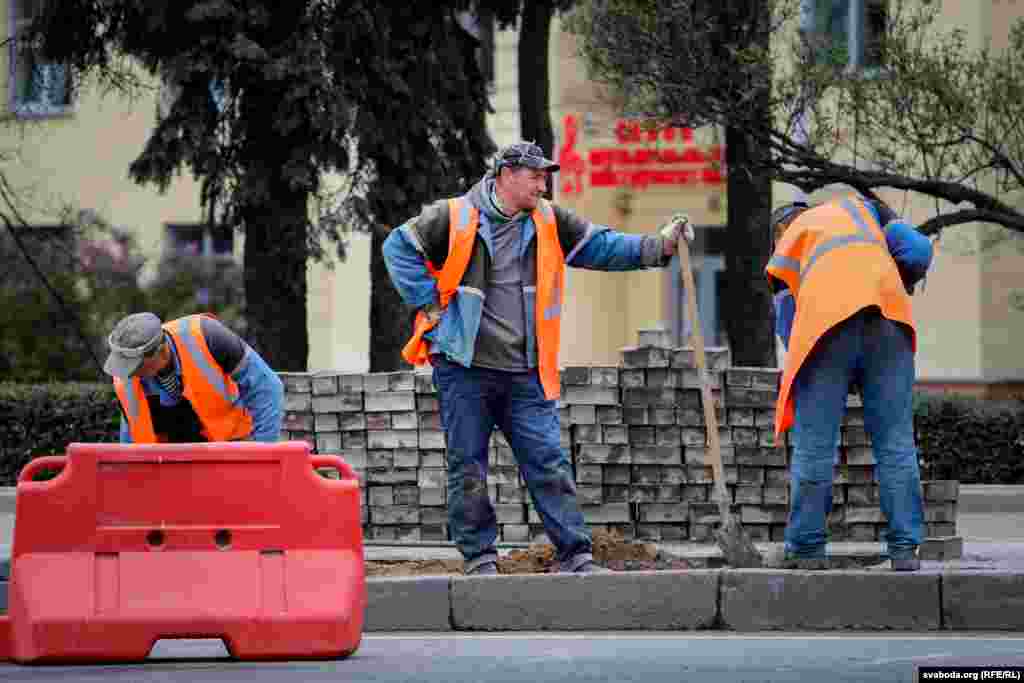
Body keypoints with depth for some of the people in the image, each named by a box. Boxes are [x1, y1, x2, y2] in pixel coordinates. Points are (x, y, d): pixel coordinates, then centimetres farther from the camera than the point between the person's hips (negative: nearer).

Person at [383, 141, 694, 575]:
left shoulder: (549, 223, 9)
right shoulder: (455, 218, -4)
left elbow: (602, 246, 9)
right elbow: (399, 247, 2)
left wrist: (658, 247, -5)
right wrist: (429, 306, -4)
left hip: (524, 375, 3)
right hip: (465, 368, -3)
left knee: (549, 463, -1)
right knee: (468, 467, 2)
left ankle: (577, 556, -1)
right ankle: (479, 558, 10)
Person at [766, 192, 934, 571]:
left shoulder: (785, 247, 27)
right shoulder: (858, 206, 30)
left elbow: (788, 326, 17)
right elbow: (918, 252, 14)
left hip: (827, 327, -1)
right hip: (889, 321, 1)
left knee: (813, 446, 5)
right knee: (896, 443, 4)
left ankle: (805, 550, 6)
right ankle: (905, 549, 3)